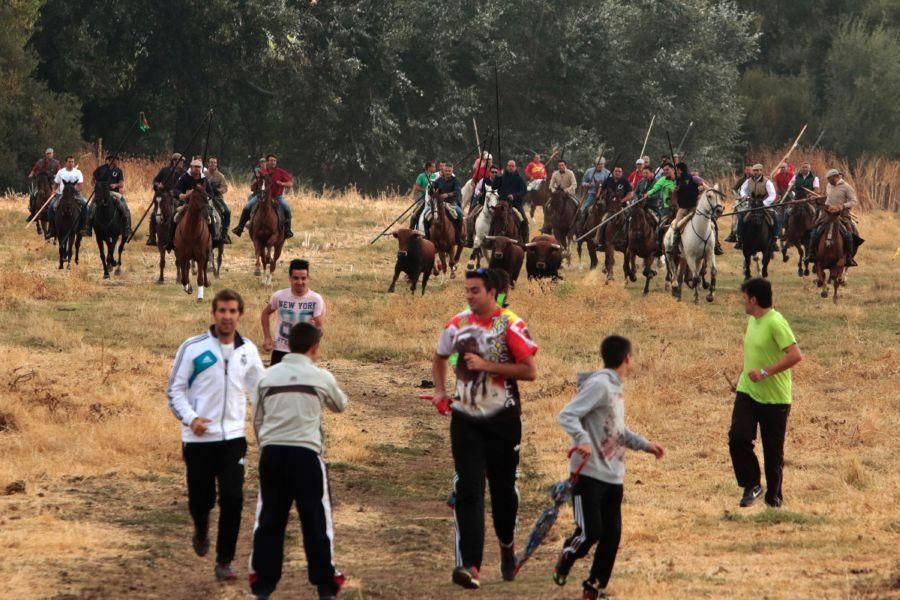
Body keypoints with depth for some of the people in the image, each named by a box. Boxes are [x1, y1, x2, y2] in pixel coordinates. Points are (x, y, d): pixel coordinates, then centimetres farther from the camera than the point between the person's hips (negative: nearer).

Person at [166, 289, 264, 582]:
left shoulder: (248, 350, 4)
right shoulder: (193, 347, -5)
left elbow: (258, 390, 16)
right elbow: (175, 390, -1)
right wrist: (190, 418, -16)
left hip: (233, 437, 2)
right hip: (198, 438, -2)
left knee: (233, 499, -8)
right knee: (200, 499, 4)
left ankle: (224, 561, 5)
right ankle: (201, 528, 41)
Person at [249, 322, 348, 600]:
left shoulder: (269, 376, 8)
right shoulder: (320, 376, 1)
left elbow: (257, 419, 13)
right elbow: (340, 405, 20)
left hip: (271, 452, 3)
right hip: (305, 454, -3)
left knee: (269, 519, 11)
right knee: (316, 519, 6)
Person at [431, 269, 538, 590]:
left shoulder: (511, 325, -10)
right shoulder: (458, 324, 3)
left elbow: (530, 371, -14)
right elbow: (440, 358, 21)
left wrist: (487, 365, -21)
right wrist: (440, 391, 5)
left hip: (502, 419, -2)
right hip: (466, 419, 2)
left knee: (503, 486, 10)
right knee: (468, 489, -9)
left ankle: (507, 545, 38)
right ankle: (469, 565, -17)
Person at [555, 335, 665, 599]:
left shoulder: (617, 387, 15)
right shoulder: (599, 384, -14)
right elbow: (567, 415, -20)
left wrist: (644, 444, 24)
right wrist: (582, 440, -35)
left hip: (613, 476, 9)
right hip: (589, 473, -9)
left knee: (612, 533, 6)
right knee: (590, 531, -9)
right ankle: (565, 562, 20)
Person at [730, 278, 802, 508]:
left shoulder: (775, 323, -19)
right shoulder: (752, 320, 8)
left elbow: (796, 355, -26)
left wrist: (765, 372, -27)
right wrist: (743, 376, 20)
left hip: (774, 397, -7)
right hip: (747, 392, 7)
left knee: (773, 451, 5)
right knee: (738, 438, -11)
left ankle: (774, 496, 21)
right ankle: (751, 485, 4)